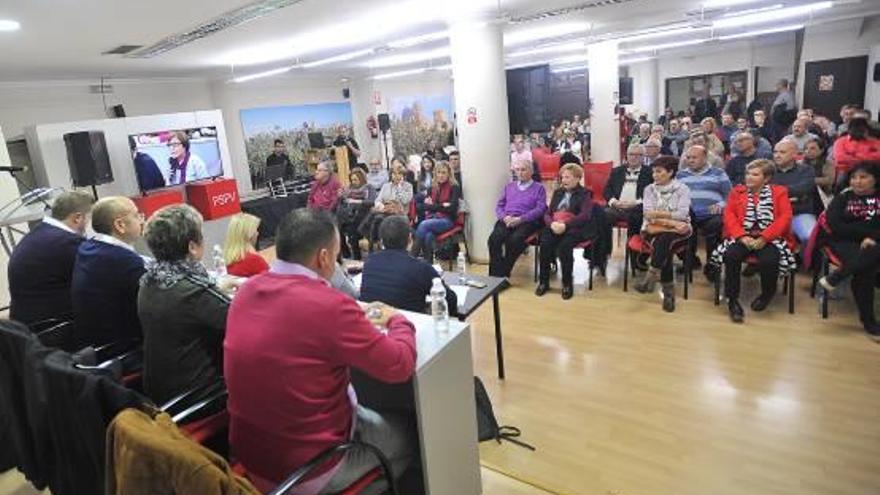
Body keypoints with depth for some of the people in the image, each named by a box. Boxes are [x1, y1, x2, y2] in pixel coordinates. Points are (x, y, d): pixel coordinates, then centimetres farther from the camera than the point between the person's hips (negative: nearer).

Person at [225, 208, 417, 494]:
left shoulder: (247, 291, -6)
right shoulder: (329, 305, -28)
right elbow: (400, 366, -17)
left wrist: (357, 321, 10)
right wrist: (398, 321, 2)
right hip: (308, 470, -7)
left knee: (366, 413, 29)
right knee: (406, 434, 19)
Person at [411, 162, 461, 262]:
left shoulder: (454, 187, 1)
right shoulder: (432, 187, 16)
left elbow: (452, 208, -9)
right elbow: (426, 205, 9)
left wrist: (433, 205, -3)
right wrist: (442, 205, -7)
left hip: (447, 220, -3)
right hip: (432, 218, 3)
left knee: (423, 225, -31)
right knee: (428, 236, -32)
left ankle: (413, 257, -28)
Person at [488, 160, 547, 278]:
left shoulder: (539, 188, 13)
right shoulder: (509, 186, 26)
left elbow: (540, 209, -1)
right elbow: (499, 205, 20)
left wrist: (520, 219, -14)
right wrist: (504, 217, -4)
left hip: (527, 221, -3)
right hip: (506, 220, 3)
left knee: (514, 240, -35)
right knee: (494, 238, -29)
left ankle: (503, 273, -24)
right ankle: (495, 274, -25)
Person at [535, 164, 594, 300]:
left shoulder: (584, 194, 7)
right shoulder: (557, 192, 23)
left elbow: (585, 216, -9)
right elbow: (547, 213, 16)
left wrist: (565, 225, -21)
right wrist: (552, 223, -8)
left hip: (573, 229, -4)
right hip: (554, 227, 4)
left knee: (564, 247, -33)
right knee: (545, 244, -26)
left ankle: (567, 284, -15)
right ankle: (543, 282, -14)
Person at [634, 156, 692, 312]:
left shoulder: (682, 189, 3)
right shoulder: (649, 189, 8)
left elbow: (682, 214, -11)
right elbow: (648, 215, -4)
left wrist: (658, 213, -16)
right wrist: (671, 222, -15)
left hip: (677, 231, -1)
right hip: (654, 229, 1)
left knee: (665, 239, -37)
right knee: (664, 246, -32)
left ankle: (651, 277, -39)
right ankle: (669, 291, -30)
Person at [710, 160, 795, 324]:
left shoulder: (779, 192, 11)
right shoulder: (737, 191, 16)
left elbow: (785, 217, -2)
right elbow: (729, 214, 4)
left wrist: (764, 238, -17)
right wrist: (742, 236, -14)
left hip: (770, 238, -1)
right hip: (743, 237, 2)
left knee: (769, 260, -32)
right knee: (731, 255, -31)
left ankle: (767, 294, 0)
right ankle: (732, 300, -17)